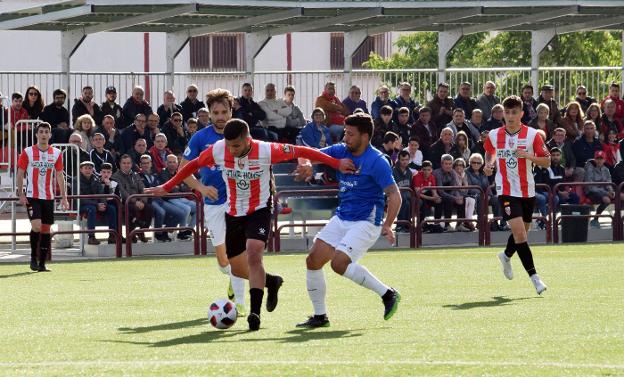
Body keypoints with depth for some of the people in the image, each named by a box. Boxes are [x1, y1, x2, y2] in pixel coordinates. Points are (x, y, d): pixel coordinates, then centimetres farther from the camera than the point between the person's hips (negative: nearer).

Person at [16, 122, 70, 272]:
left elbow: (60, 175, 9)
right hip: (32, 197, -3)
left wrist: (64, 197, 4)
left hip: (49, 197, 3)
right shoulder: (27, 152, -2)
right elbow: (20, 174, 1)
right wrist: (21, 194, -8)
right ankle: (33, 258, -2)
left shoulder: (56, 153, 6)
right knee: (36, 225, -19)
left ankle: (42, 263, 11)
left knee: (46, 229, 5)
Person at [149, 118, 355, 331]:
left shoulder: (265, 151, -22)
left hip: (259, 211, -5)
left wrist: (336, 164, -11)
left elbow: (301, 151, -13)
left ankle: (255, 311, -25)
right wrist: (167, 187, 5)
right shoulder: (218, 150, -14)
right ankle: (271, 282, 41)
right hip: (233, 213, 5)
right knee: (237, 269, 12)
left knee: (253, 255, -27)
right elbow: (193, 165, 3)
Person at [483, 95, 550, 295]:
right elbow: (490, 153, 22)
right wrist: (489, 164, 0)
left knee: (522, 231, 15)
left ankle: (506, 255, 48)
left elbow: (547, 161, -6)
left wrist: (529, 156, -22)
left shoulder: (532, 134, -5)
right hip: (506, 190, -2)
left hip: (527, 191, 2)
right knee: (519, 231, -16)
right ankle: (534, 276, -12)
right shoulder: (494, 135, 0)